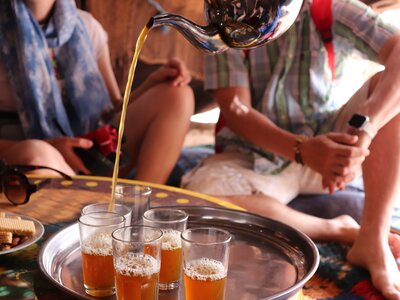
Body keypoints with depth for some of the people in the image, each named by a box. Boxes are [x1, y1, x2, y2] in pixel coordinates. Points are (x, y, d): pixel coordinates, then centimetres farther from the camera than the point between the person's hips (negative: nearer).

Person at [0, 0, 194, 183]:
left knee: (177, 95, -9)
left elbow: (115, 109, 9)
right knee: (38, 154, -40)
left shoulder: (86, 26, 7)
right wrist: (49, 148, -24)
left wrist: (153, 82, -8)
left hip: (86, 151, 5)